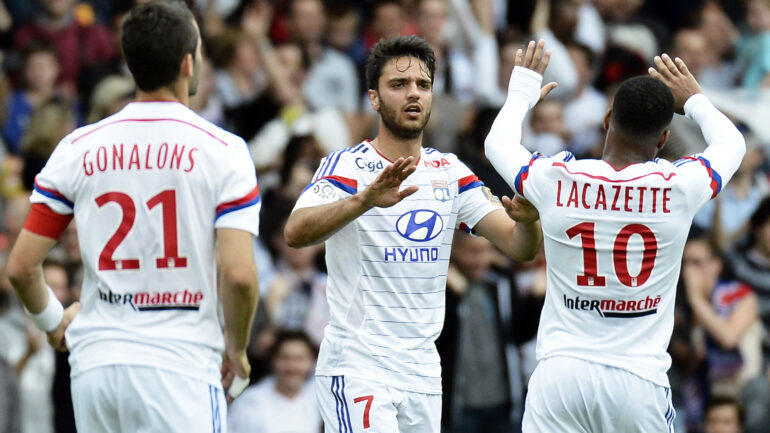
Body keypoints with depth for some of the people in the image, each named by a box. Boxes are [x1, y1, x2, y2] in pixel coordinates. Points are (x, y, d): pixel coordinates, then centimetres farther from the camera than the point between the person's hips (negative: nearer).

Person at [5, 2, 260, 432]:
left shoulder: (77, 149, 6)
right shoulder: (221, 150, -4)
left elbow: (22, 267, 6)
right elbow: (238, 275, -12)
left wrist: (54, 320, 26)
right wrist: (236, 349, 7)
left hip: (95, 365, 4)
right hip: (181, 362, -4)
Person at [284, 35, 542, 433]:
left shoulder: (449, 172, 10)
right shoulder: (347, 167, -7)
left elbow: (519, 248, 5)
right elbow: (296, 232, -25)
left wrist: (527, 220, -19)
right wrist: (366, 199, -42)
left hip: (422, 371, 6)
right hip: (357, 367, -6)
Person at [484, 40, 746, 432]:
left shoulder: (555, 179, -4)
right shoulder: (679, 187, -5)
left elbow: (498, 142, 20)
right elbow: (732, 142, 19)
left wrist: (522, 90, 38)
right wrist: (694, 100, 37)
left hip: (560, 372, 1)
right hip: (639, 378, -1)